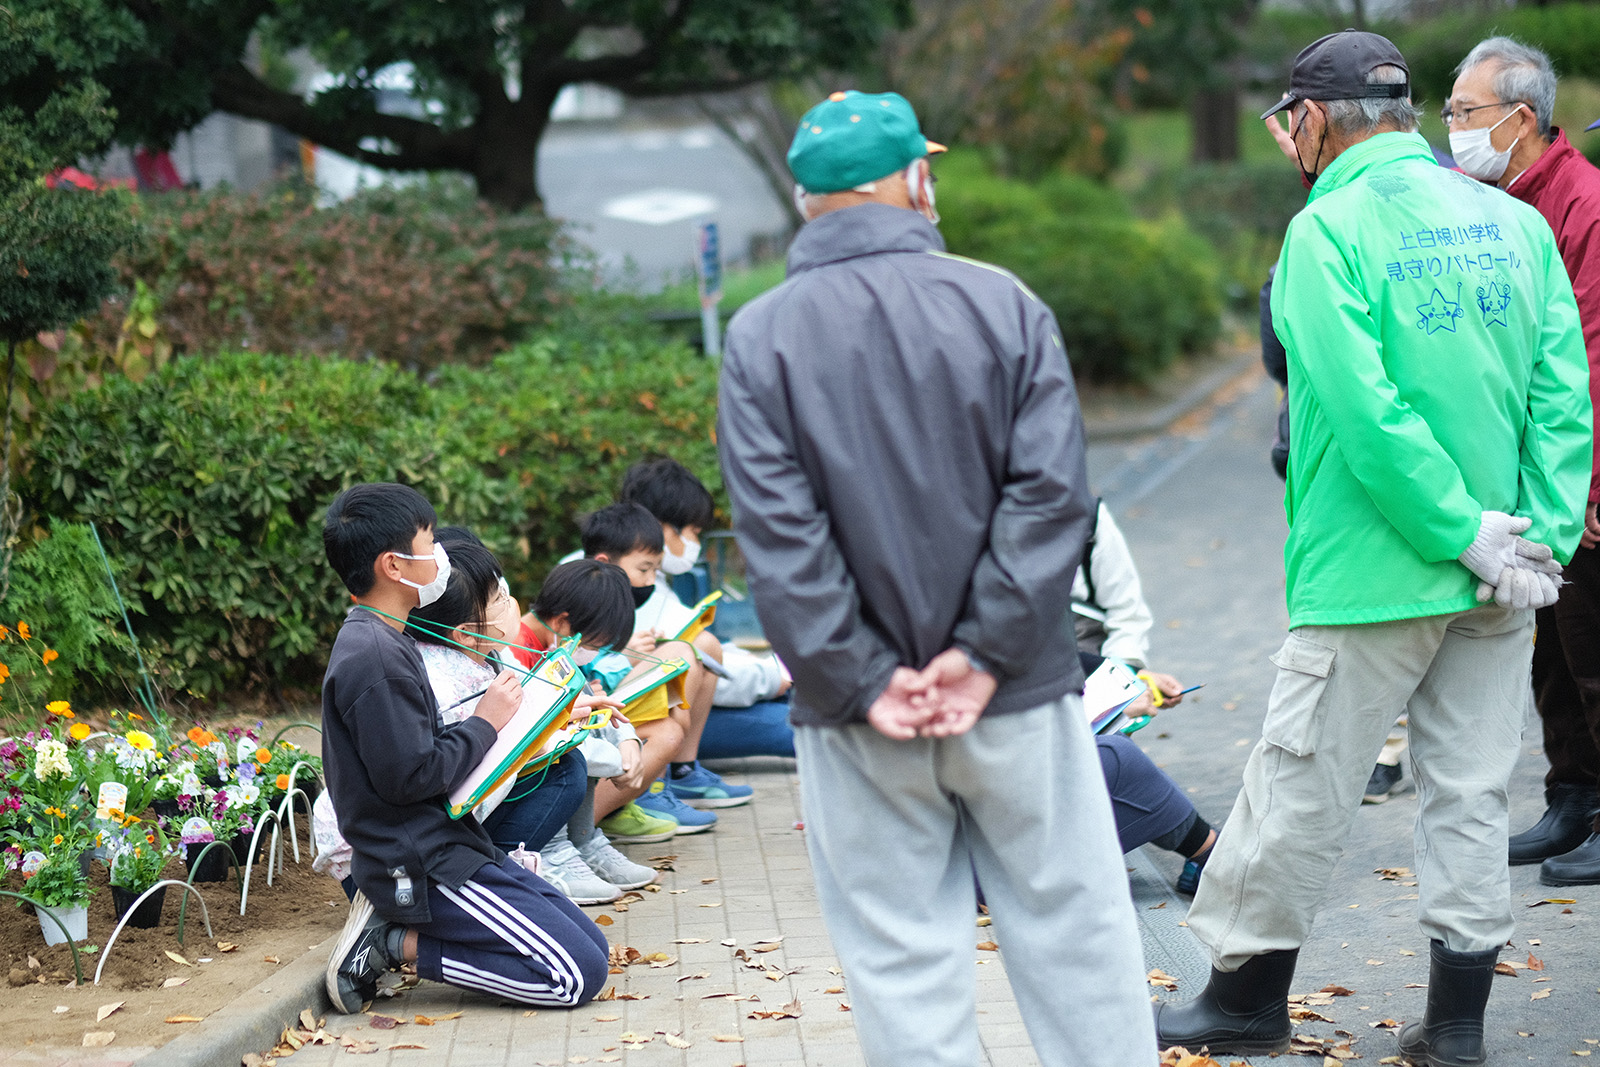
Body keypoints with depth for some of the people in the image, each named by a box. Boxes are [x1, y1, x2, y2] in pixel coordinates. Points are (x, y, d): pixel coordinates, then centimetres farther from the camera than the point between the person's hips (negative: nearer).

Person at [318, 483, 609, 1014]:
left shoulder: (381, 641, 14)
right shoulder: (375, 658, -19)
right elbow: (408, 776, -22)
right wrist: (485, 723, -10)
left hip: (448, 847, 10)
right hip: (424, 867, -10)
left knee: (592, 945, 7)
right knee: (578, 975, -13)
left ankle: (395, 930, 7)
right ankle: (396, 943, -7)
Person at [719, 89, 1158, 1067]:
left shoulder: (760, 338, -3)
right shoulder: (1007, 306, -3)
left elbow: (779, 537, -10)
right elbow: (1051, 494, -9)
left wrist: (861, 680, -8)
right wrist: (985, 653, -9)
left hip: (861, 727, 0)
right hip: (1018, 696, 0)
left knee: (903, 962, 6)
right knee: (1072, 932, 11)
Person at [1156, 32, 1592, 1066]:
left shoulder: (1329, 230, -10)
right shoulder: (1515, 222, 6)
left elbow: (1367, 409, -20)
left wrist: (1471, 536, -15)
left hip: (1372, 574, -5)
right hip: (1499, 586, 6)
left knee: (1302, 786, 7)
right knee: (1471, 793, 11)